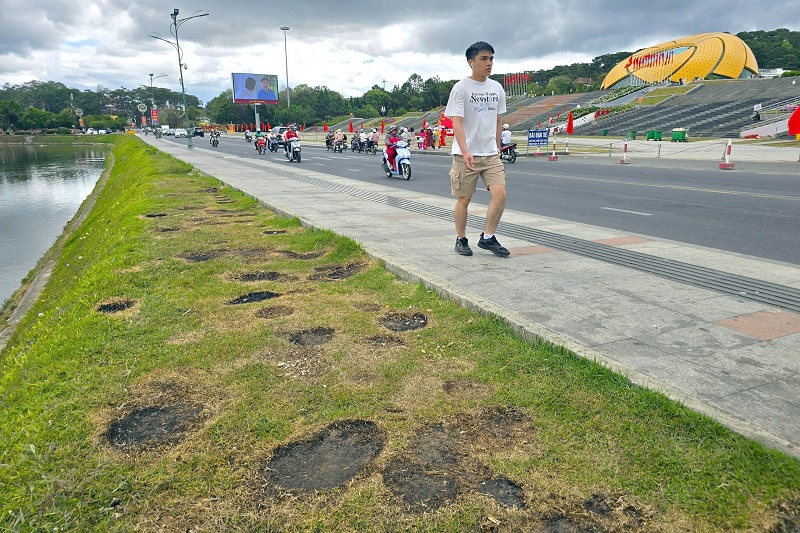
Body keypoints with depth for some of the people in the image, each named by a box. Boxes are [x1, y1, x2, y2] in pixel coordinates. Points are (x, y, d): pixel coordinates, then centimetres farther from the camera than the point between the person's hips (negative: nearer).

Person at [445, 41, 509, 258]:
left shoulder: (497, 88, 11)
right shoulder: (461, 88, -7)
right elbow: (457, 123, -15)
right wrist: (465, 152, -26)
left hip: (490, 154, 5)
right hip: (465, 155, -5)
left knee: (500, 193, -8)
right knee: (464, 199, 4)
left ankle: (487, 238, 5)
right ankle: (461, 240, 21)